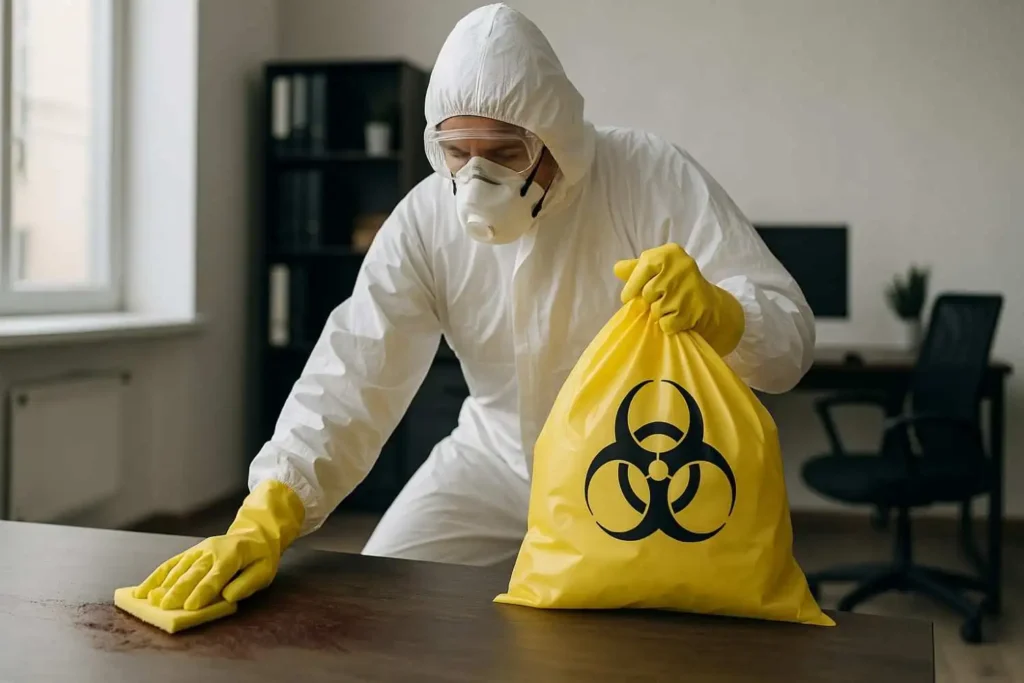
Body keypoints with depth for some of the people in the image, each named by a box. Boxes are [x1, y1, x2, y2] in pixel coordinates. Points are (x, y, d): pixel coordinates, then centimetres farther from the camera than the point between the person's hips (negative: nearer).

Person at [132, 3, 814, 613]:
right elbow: (354, 377, -21)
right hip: (497, 460, 3)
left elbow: (791, 333, -24)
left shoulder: (654, 178, -22)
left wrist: (711, 310, -48)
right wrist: (265, 517, -35)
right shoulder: (426, 221, -15)